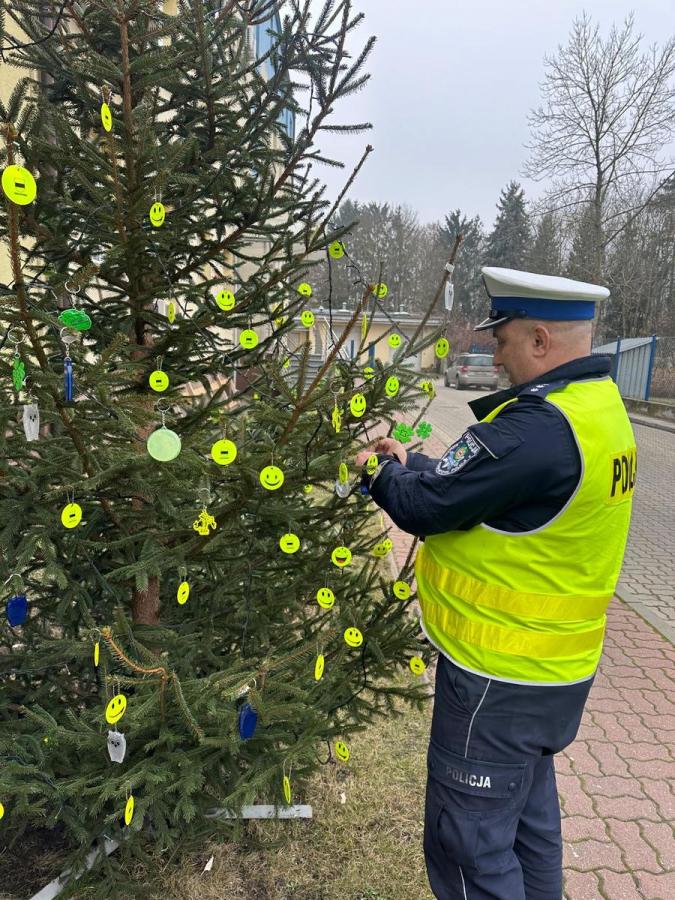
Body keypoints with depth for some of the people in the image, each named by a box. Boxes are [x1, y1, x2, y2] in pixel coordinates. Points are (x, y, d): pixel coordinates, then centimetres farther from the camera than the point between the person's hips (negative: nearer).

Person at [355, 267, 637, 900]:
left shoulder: (540, 428, -28)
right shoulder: (600, 408, 5)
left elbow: (424, 506, -21)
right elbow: (490, 485, 10)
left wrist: (379, 471, -2)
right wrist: (412, 464, 7)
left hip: (498, 681, -10)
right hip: (555, 668, 10)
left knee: (468, 848, 8)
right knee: (529, 819, 26)